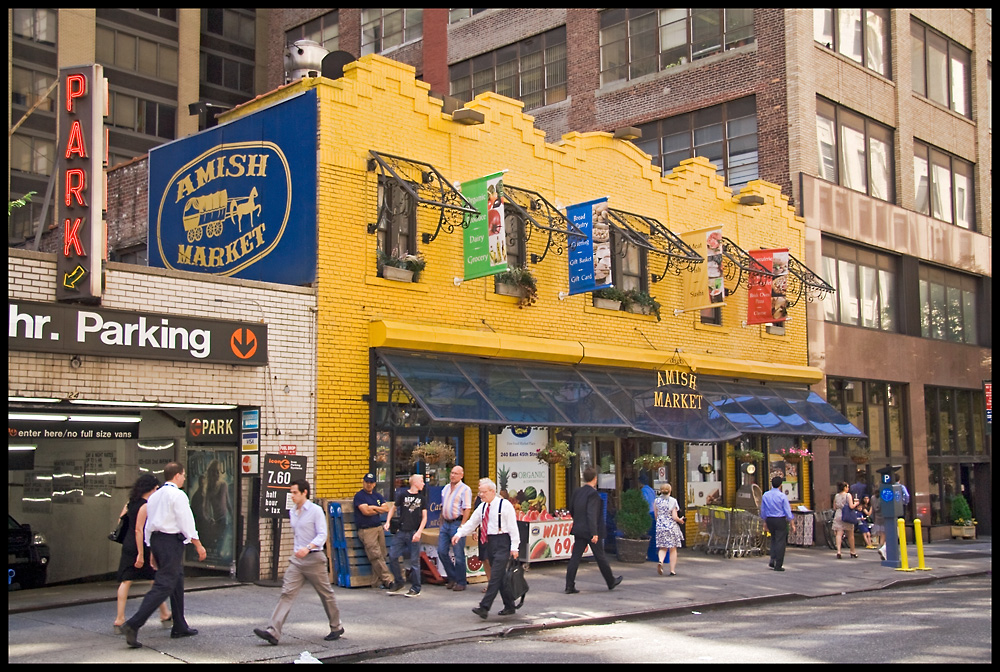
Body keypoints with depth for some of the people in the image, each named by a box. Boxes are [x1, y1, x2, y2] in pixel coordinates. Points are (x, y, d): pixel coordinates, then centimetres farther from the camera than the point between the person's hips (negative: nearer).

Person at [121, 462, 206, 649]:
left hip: (155, 539, 9)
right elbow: (186, 523, -12)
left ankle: (180, 627, 23)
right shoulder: (177, 495, -10)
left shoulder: (154, 496, 16)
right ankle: (133, 625, -18)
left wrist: (152, 550, 22)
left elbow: (148, 524, 17)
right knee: (163, 586, -10)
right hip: (171, 541, -9)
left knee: (177, 582, 17)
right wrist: (198, 545, -4)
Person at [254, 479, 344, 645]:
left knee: (326, 594, 8)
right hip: (297, 559, 6)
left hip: (313, 558, -6)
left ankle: (336, 628, 25)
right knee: (287, 593, -7)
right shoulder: (292, 512, 12)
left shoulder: (316, 510, -9)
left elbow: (322, 535, -15)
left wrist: (307, 548, -29)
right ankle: (273, 632, -15)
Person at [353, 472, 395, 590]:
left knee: (381, 556, 3)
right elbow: (366, 511, -13)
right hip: (366, 530, -6)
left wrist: (373, 508, -5)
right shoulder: (359, 496, -2)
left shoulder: (378, 496, 19)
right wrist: (379, 510, 3)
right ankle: (387, 580, -13)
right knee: (376, 556, -12)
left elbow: (386, 509, 8)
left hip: (379, 528, 7)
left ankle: (376, 581, 9)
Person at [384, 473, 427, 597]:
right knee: (392, 556, -2)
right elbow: (393, 508, 13)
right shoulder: (402, 494, 1)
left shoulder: (422, 497, 6)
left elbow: (424, 517, 4)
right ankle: (398, 582, 18)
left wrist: (419, 532, -8)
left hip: (414, 533, 0)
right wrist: (388, 522, 0)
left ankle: (415, 588, 10)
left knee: (414, 561, 0)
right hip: (401, 531, 0)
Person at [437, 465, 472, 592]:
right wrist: (441, 524, 16)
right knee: (442, 551, 4)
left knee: (459, 555, -3)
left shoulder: (465, 489, -6)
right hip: (445, 523, 7)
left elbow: (467, 509, -12)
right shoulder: (445, 488, 16)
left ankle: (461, 582, 7)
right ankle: (452, 577, 19)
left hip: (457, 523, -7)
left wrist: (461, 526, -18)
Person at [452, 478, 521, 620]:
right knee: (500, 576, 11)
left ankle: (484, 607, -17)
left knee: (496, 575, -12)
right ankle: (509, 606, 20)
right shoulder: (482, 507, 12)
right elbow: (471, 522, 14)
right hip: (490, 542, 7)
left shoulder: (505, 505, -7)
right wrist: (459, 534, -2)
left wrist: (514, 547, -13)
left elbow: (513, 527, -9)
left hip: (502, 542, -7)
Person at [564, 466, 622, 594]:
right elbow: (592, 514, -23)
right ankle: (611, 582, 25)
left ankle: (569, 586, -2)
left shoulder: (577, 492, 7)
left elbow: (571, 510, 16)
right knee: (600, 557, 8)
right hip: (590, 531, -6)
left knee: (575, 557, 3)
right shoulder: (593, 493, -16)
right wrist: (594, 533, -25)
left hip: (579, 530, 6)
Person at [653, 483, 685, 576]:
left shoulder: (656, 501, 0)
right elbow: (675, 517, -12)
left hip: (660, 527, 3)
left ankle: (660, 561, -18)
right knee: (673, 549, 7)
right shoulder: (672, 501, -9)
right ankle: (672, 570, 7)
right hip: (672, 527, -2)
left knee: (663, 547, 11)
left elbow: (656, 515, 7)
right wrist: (680, 520, 9)